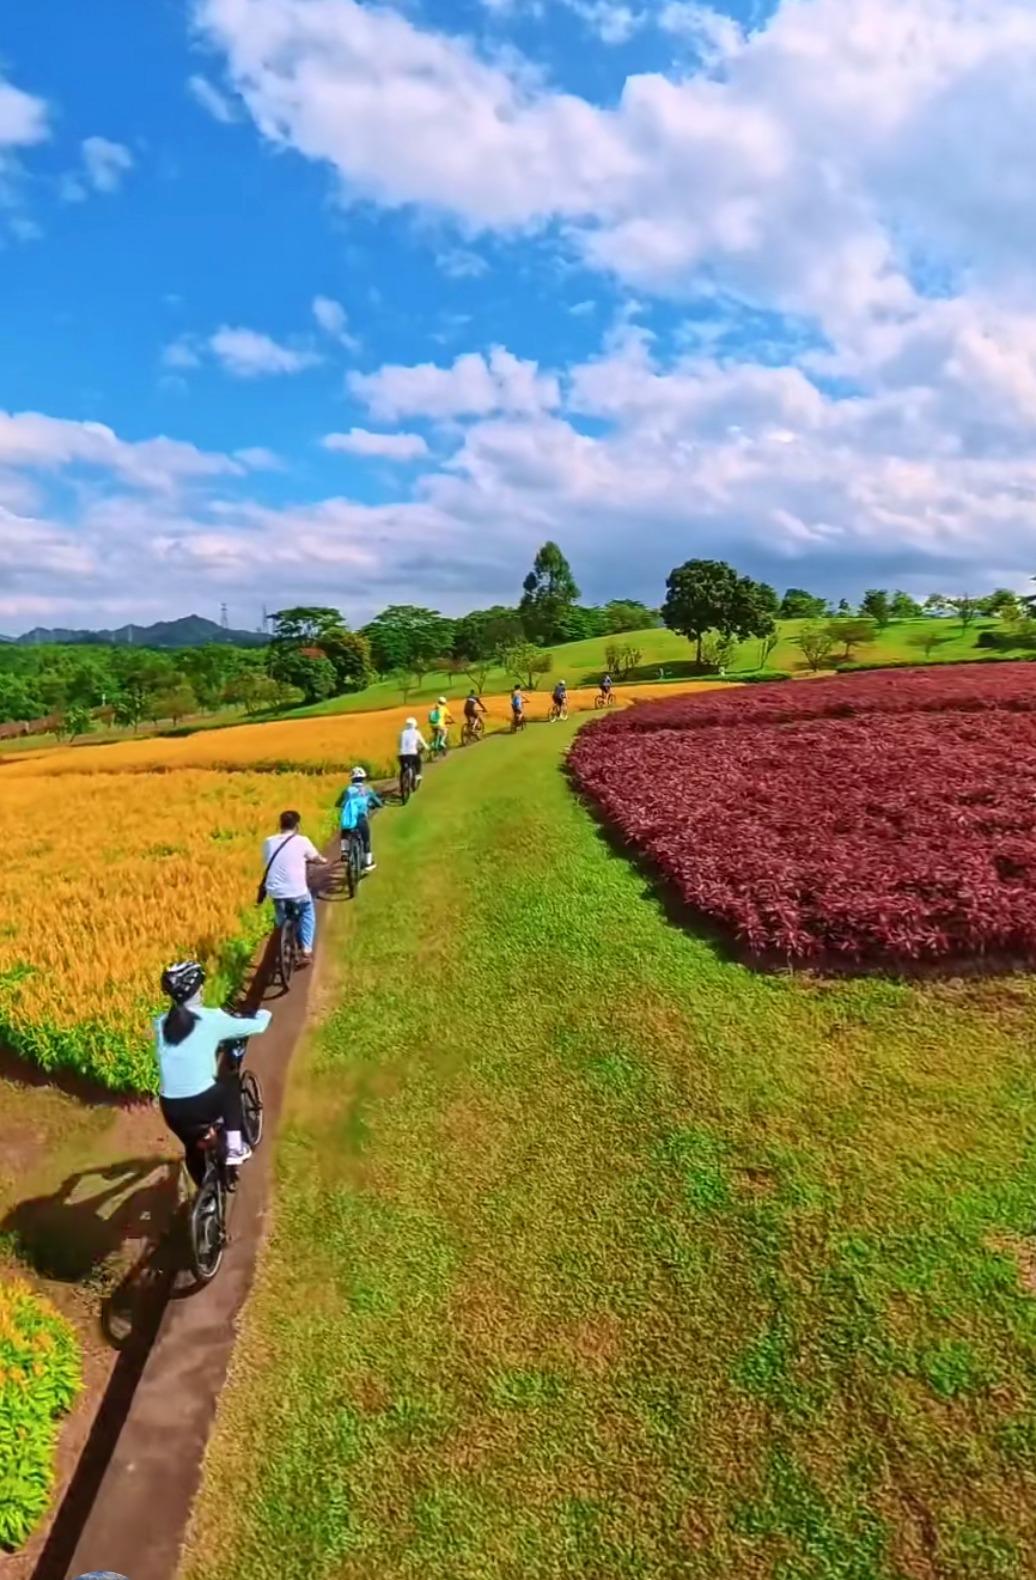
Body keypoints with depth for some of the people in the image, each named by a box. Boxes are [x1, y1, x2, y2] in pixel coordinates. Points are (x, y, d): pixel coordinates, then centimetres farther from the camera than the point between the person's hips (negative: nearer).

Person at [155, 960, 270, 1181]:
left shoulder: (161, 1023, 7)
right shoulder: (211, 1019, -5)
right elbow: (257, 1026, 5)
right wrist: (263, 1013, 28)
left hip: (170, 1108, 4)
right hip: (203, 1103, -4)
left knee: (193, 1147, 30)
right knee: (231, 1081, 27)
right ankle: (234, 1147, 20)